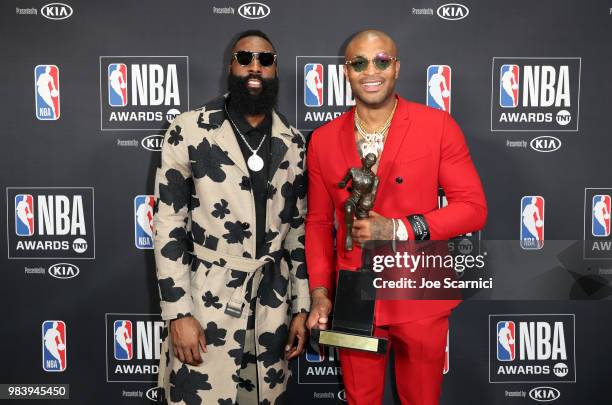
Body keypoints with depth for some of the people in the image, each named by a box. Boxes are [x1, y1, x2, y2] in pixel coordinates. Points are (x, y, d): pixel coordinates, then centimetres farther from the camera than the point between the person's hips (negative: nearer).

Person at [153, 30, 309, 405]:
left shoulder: (293, 142, 5)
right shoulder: (189, 131, -6)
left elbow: (298, 227, 10)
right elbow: (169, 226, -6)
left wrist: (301, 307, 8)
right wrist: (178, 312, -10)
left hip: (272, 303, 4)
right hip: (206, 300, -3)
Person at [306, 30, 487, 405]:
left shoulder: (438, 126, -7)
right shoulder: (323, 139, 0)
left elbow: (474, 207, -8)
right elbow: (318, 222, 7)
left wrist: (398, 229, -19)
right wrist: (320, 292, 0)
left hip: (419, 300, -2)